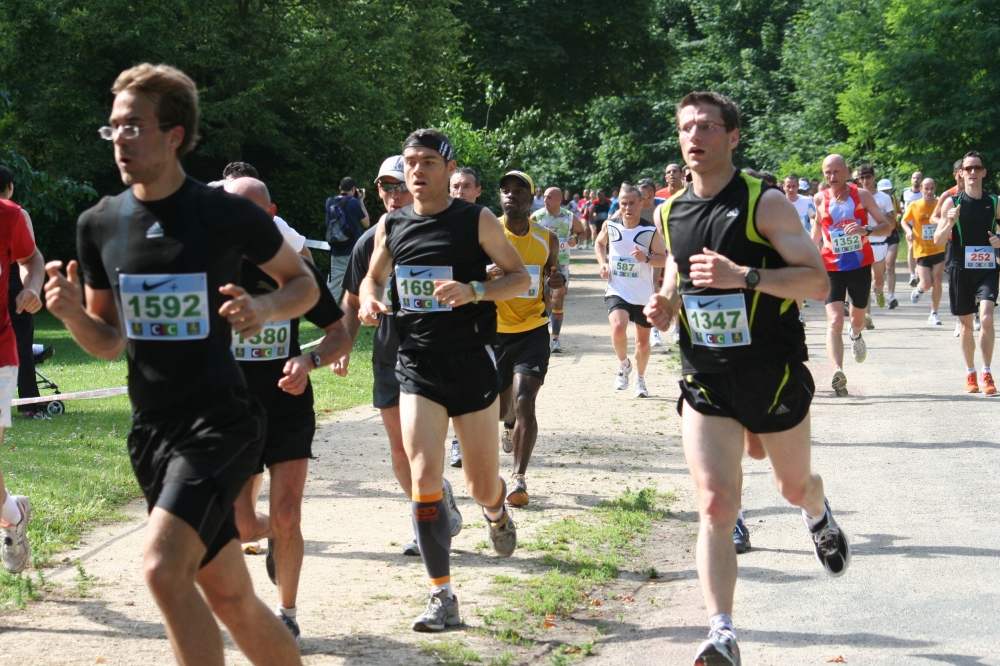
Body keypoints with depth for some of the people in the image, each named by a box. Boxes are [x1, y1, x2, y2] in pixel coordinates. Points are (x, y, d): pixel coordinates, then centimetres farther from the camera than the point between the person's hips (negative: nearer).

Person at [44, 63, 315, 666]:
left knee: (163, 567, -23)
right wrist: (73, 313, -10)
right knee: (229, 599, 12)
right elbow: (110, 341, 11)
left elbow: (303, 283, 5)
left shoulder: (227, 214, -9)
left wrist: (265, 310, -17)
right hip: (152, 429, 6)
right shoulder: (100, 224, 4)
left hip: (221, 419, -6)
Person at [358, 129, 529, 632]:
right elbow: (373, 276, 22)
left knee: (482, 487, 6)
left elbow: (520, 277, -1)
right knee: (423, 476, -12)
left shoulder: (477, 221, -4)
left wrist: (474, 290, -20)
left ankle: (496, 511, 46)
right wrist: (369, 299, -2)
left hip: (473, 364, -2)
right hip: (417, 366, 2)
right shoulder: (391, 227, 6)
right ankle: (442, 598, -6)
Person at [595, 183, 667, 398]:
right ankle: (623, 364, 4)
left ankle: (640, 379, 36)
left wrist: (646, 258, -26)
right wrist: (603, 263, 0)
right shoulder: (610, 226, -3)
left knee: (643, 342, 10)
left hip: (643, 295, 0)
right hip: (616, 291, 0)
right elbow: (600, 244, 17)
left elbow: (663, 259, -7)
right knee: (618, 328, -26)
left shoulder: (651, 231, -11)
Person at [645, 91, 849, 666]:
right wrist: (665, 305, -1)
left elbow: (818, 282, -17)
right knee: (715, 505, -12)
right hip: (706, 381, 2)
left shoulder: (765, 203, -12)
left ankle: (819, 516, 57)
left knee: (796, 486, 19)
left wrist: (743, 276, -30)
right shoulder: (672, 212, 5)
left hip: (774, 375, -2)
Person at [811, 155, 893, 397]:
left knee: (858, 318, 19)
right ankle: (838, 372, -30)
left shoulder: (862, 195, -3)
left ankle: (856, 336, 56)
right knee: (834, 320, -18)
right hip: (832, 267, -1)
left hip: (860, 265, 1)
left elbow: (887, 225, -4)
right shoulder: (819, 199, 0)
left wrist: (866, 230, -23)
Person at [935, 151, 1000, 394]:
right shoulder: (952, 203, 0)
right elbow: (937, 240, -1)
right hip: (960, 269, 0)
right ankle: (970, 373, 23)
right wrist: (950, 223, -20)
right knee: (966, 324, 8)